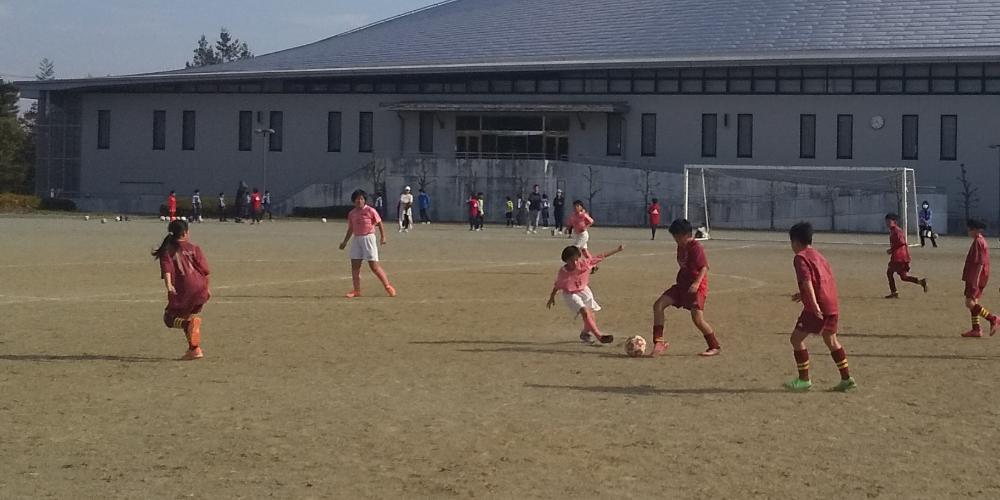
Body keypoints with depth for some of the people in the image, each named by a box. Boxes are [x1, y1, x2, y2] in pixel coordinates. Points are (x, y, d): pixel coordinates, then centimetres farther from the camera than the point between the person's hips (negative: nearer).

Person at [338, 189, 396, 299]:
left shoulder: (370, 211, -6)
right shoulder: (351, 213, 10)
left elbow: (379, 224, -4)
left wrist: (383, 237, -13)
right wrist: (345, 242, 19)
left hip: (368, 238, -6)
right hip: (356, 239, 6)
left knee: (374, 266, -7)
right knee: (355, 265, 2)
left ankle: (388, 286, 4)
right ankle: (357, 291, 10)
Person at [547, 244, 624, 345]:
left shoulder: (585, 263, -17)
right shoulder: (563, 272, -21)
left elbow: (600, 257, -12)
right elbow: (557, 285, -5)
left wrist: (617, 250, -10)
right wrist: (552, 298, 6)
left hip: (583, 290, 4)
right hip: (571, 294, -4)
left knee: (591, 317, 6)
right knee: (585, 312, -25)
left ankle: (585, 334, 36)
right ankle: (599, 336, -21)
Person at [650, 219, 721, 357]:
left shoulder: (696, 248, -15)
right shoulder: (681, 247, 10)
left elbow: (704, 267, -19)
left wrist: (697, 283, -31)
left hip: (696, 287, -9)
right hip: (682, 285, 9)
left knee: (697, 319, -16)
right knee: (658, 305, -5)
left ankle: (714, 347, 3)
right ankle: (658, 342, -6)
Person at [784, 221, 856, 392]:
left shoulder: (801, 257, -7)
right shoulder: (818, 255, 21)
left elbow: (807, 281, -20)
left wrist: (814, 304, -31)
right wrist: (804, 295, 35)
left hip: (818, 308, -9)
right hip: (833, 305, 9)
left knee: (797, 338, -1)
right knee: (831, 340, 20)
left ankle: (804, 379, 0)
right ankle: (847, 379, 20)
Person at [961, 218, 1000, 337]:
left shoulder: (978, 242, -15)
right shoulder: (981, 241, 17)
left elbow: (980, 263, -21)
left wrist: (976, 280, -23)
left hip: (976, 278, -10)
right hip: (975, 278, 10)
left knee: (970, 303, -12)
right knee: (973, 303, 11)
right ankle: (976, 329, 11)